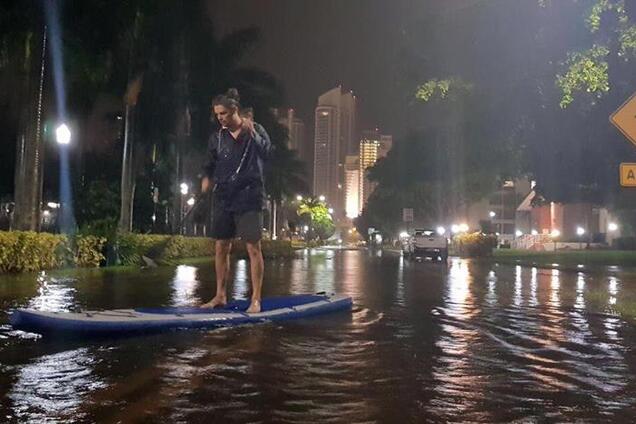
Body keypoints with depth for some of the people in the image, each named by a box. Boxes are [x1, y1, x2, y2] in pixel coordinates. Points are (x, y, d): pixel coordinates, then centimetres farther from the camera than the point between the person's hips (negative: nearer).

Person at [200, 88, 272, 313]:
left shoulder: (256, 130, 0)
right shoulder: (217, 137, 11)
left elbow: (265, 150, -18)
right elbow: (210, 165, 18)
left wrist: (251, 133, -31)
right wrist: (207, 178, 0)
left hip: (249, 197, -4)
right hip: (223, 198, 5)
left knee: (253, 247, -6)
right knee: (221, 247, 7)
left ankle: (256, 299, 0)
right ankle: (220, 295, 19)